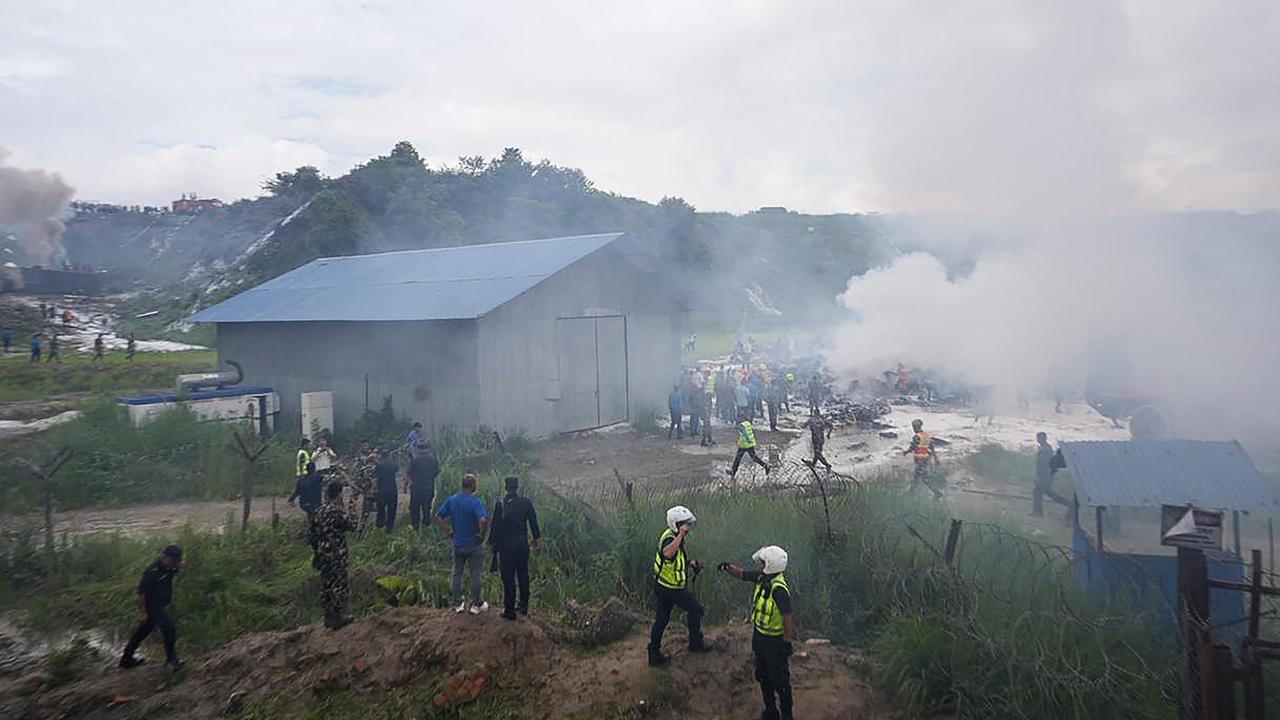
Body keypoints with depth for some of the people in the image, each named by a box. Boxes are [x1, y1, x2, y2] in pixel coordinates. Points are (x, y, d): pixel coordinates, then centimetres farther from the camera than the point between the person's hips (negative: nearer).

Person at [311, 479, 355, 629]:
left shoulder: (320, 511, 4)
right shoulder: (338, 512, -20)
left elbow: (314, 532, 9)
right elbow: (351, 526, -10)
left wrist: (317, 550, 19)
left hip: (323, 554, 7)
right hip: (337, 555, -7)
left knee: (326, 585, 15)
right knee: (339, 586, 4)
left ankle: (328, 617, 24)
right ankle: (338, 618, 10)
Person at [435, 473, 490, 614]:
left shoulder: (451, 500, -3)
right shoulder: (476, 502, -19)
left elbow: (438, 517, 1)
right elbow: (483, 520, -33)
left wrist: (448, 531, 7)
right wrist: (482, 533, -17)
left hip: (458, 544, 4)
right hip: (474, 544, -4)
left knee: (457, 573, 18)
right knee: (475, 575, 8)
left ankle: (457, 604, 25)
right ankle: (477, 604, 18)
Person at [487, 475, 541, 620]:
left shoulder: (500, 504, -12)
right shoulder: (526, 503, -4)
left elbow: (494, 526, -8)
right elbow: (533, 521, 5)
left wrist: (492, 543, 5)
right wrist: (536, 538, 18)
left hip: (505, 545, -3)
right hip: (522, 544, 3)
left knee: (508, 578, 4)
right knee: (523, 575, 16)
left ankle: (509, 610, 10)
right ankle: (523, 606, 25)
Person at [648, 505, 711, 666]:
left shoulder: (676, 536, 3)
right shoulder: (669, 539, -28)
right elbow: (668, 553, -53)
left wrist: (689, 563, 6)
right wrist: (681, 536, -49)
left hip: (661, 585, 9)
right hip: (672, 588, -9)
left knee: (661, 619, 14)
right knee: (695, 610, 12)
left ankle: (654, 654, 22)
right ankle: (696, 643, 29)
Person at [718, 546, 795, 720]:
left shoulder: (779, 589, -32)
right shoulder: (762, 577, -7)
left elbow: (789, 616, -28)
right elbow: (743, 574, 9)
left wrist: (787, 642, -21)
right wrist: (729, 567, -10)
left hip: (774, 641, -9)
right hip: (759, 636, 9)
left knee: (780, 681, 8)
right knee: (762, 676, 23)